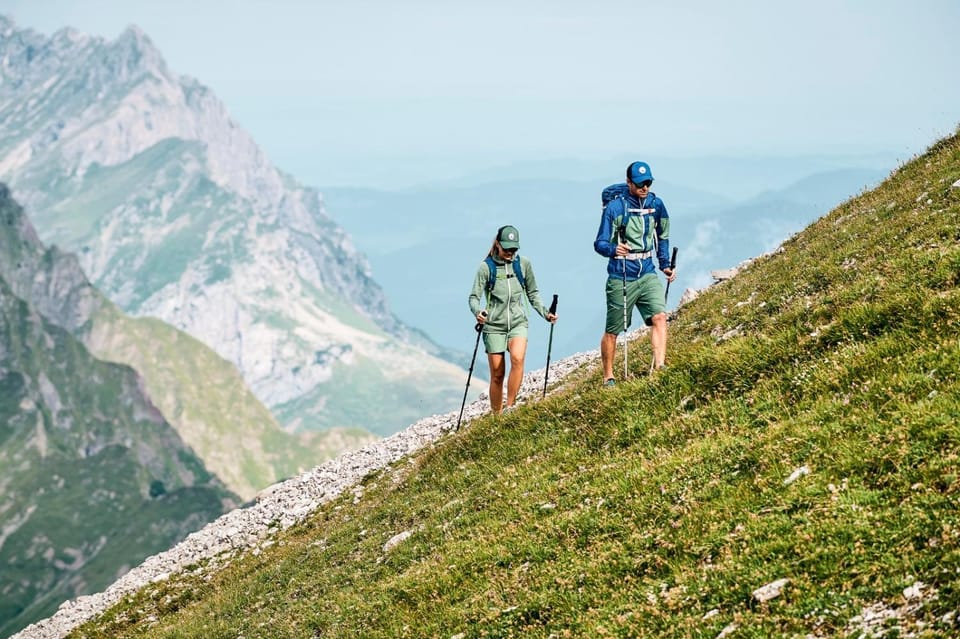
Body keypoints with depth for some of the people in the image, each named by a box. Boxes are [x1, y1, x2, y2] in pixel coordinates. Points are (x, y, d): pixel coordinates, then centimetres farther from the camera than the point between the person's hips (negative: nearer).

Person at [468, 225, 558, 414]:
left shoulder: (524, 264, 4)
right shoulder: (486, 267, -4)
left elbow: (532, 293, 15)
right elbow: (474, 297, -7)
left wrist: (545, 313, 2)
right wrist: (477, 312, -28)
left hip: (518, 322, 1)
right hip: (494, 326, -1)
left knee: (517, 358, -27)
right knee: (497, 374, 1)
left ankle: (510, 407, -22)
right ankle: (496, 416, 15)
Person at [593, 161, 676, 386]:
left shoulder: (656, 205, 3)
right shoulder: (615, 207, -10)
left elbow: (662, 238, 19)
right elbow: (599, 243, -12)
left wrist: (665, 265, 10)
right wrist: (614, 250, -34)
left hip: (648, 276, 4)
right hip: (621, 278, -3)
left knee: (660, 317, -18)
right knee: (613, 330, 5)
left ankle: (659, 368, -21)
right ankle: (608, 377, 21)